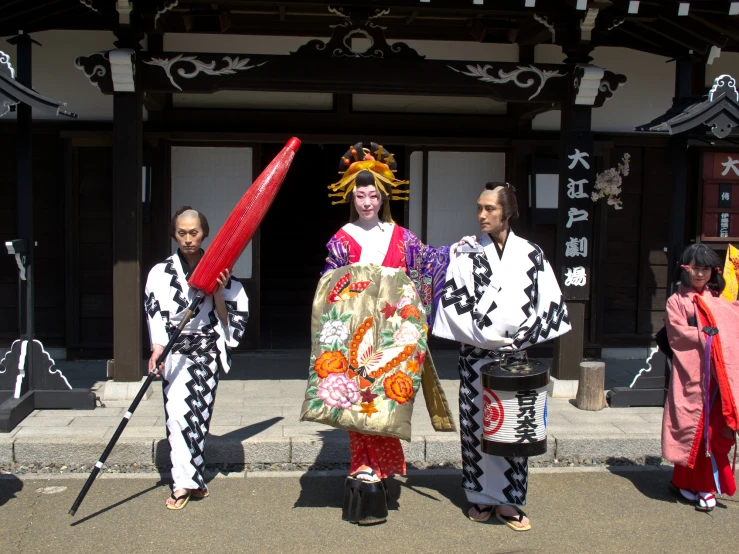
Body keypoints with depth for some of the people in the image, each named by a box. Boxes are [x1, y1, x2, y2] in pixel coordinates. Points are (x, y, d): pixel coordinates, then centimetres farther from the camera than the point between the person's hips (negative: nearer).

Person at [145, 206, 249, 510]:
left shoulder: (217, 272, 6)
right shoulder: (161, 272, 3)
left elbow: (228, 318, 7)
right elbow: (155, 312, -6)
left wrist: (218, 292, -9)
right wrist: (158, 346, -21)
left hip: (207, 351, 1)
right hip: (176, 352, -1)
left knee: (197, 415, -5)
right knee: (179, 411, -15)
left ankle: (185, 482, 8)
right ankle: (189, 482, -8)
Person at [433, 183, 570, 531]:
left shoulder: (531, 254, 4)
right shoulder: (466, 254, 2)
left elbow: (549, 302, 2)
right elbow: (451, 300, -5)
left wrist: (525, 337, -9)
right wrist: (485, 333, -13)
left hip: (517, 355, 1)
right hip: (477, 355, 0)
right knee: (477, 422, 4)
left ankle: (506, 499, 15)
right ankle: (481, 496, 18)